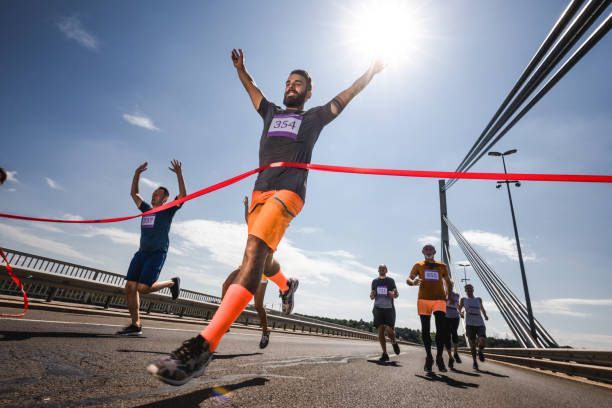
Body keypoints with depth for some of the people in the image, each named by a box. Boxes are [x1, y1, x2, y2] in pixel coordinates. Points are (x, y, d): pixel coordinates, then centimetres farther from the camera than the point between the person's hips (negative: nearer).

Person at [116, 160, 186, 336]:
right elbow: (134, 193, 30)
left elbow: (183, 195, -11)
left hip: (157, 253, -7)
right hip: (141, 252, 7)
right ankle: (135, 325, 5)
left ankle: (172, 282, 9)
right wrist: (137, 174, 20)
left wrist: (179, 174, -17)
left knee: (143, 288, -16)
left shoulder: (168, 211, 3)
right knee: (130, 287, -2)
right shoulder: (147, 209, 20)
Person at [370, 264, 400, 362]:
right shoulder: (374, 281, 13)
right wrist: (372, 296, -5)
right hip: (378, 308, 2)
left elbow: (397, 294, 7)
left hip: (389, 308, -2)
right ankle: (385, 354, 5)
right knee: (380, 331, -5)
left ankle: (394, 342, 22)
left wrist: (394, 295, -16)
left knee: (389, 330, -12)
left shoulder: (390, 280, 6)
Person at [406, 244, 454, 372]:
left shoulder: (442, 266, 17)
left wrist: (449, 293, 4)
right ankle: (429, 357, 16)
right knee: (425, 330, 2)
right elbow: (408, 279, 7)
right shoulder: (418, 265, 13)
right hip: (423, 299, 0)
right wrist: (413, 282, -18)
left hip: (439, 299, 0)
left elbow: (448, 282, 25)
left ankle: (439, 357, -3)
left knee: (442, 328, -15)